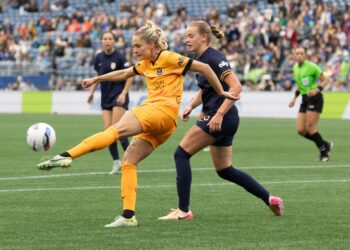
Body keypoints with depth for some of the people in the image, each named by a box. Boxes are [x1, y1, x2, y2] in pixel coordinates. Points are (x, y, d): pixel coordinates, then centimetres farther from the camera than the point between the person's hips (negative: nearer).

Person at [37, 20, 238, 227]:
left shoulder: (169, 58, -1)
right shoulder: (145, 64, 22)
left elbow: (204, 68, -1)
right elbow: (124, 74, 39)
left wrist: (221, 92, 4)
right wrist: (97, 79, 39)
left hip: (164, 110, -9)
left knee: (117, 129, -26)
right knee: (128, 162, -2)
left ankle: (67, 156, -44)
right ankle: (128, 216, -8)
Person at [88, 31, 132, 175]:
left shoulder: (119, 58, -11)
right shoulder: (98, 58, 5)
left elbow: (129, 76, -7)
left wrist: (123, 93, -15)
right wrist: (92, 91, 10)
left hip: (119, 97, -5)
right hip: (105, 97, 5)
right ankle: (116, 162, 7)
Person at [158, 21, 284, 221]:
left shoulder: (214, 58, -15)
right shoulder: (201, 60, 13)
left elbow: (236, 87, -24)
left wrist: (219, 114, -29)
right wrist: (191, 106, 11)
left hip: (222, 119, -10)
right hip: (215, 117, 10)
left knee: (182, 153, -9)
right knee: (225, 170, 15)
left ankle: (183, 210, -8)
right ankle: (270, 199, 20)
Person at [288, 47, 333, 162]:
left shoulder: (312, 66, -11)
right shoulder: (295, 68, 11)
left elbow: (324, 81, -7)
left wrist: (317, 89, -24)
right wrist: (294, 98, 17)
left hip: (315, 98, -8)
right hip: (305, 99, 8)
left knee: (310, 127, -14)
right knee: (301, 130, -1)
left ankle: (324, 151, 2)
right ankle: (325, 145, 15)